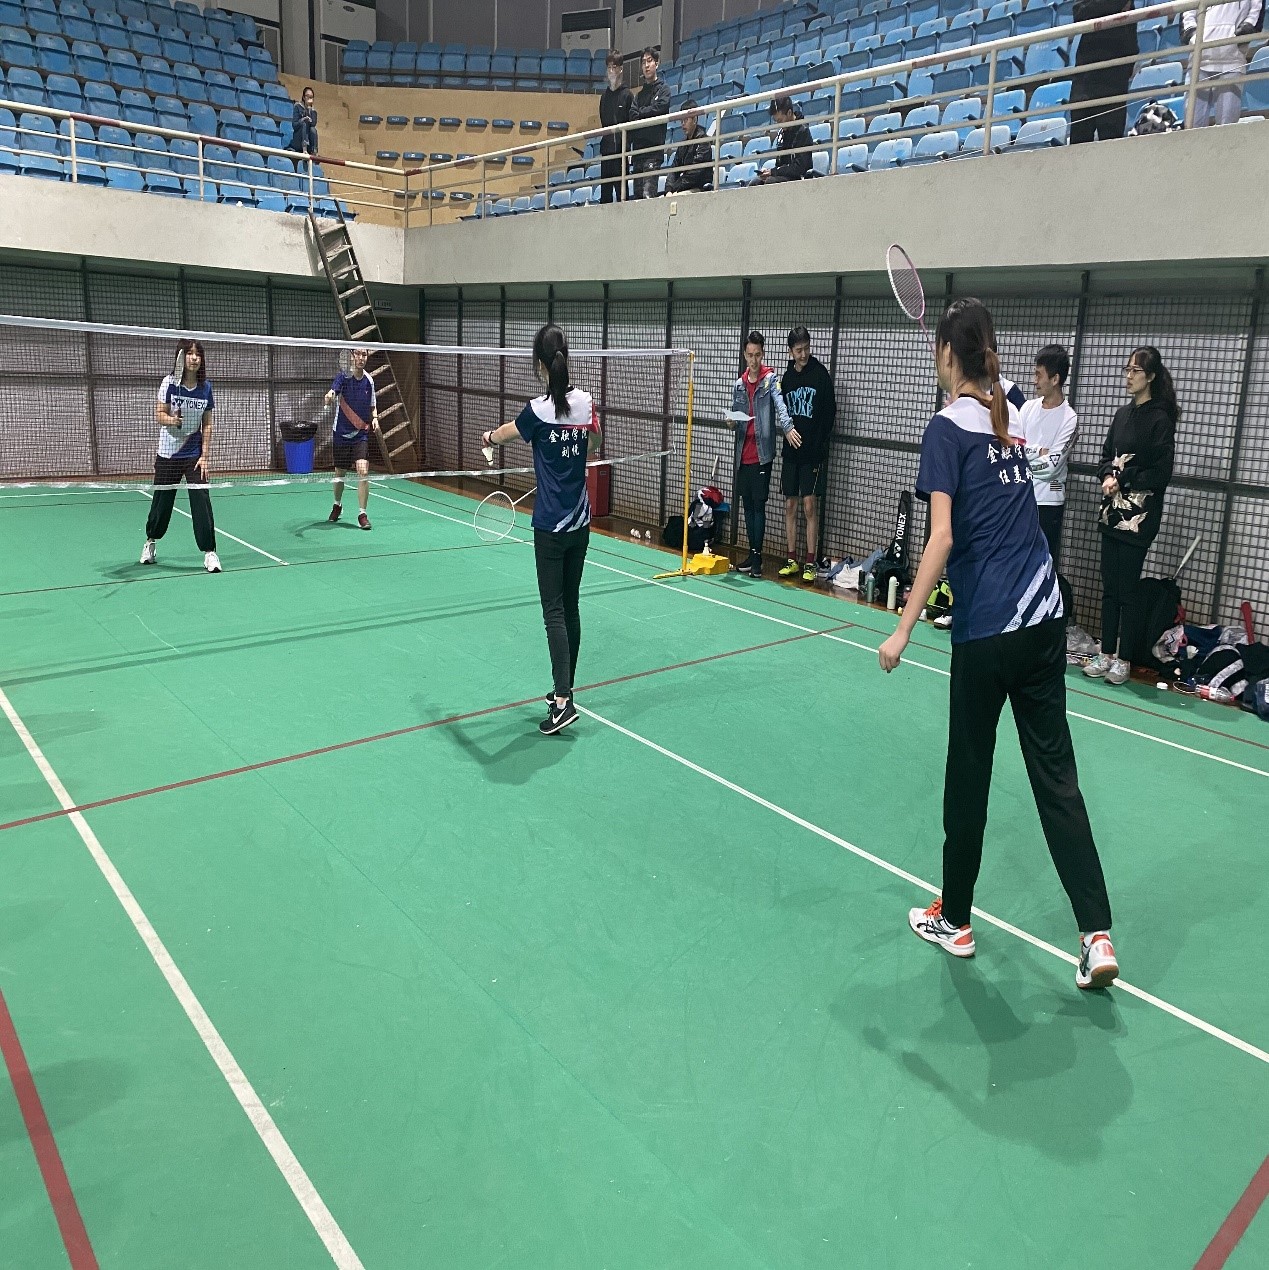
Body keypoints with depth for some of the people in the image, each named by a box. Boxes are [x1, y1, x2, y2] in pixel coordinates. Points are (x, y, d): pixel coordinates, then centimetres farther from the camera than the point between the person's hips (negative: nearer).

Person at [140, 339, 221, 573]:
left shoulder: (206, 387, -1)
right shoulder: (169, 382, -7)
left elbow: (207, 425, 3)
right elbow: (159, 415, -6)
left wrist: (205, 455, -3)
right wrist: (172, 419, -29)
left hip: (195, 454, 1)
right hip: (168, 454, -1)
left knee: (201, 500, -10)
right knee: (162, 500, 9)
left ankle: (209, 552, -5)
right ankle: (151, 541, 33)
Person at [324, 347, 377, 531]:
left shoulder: (369, 381, 2)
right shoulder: (343, 376, -9)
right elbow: (329, 398, -24)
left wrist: (375, 417, -5)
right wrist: (329, 397, -48)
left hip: (361, 434, 1)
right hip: (341, 433, -1)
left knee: (363, 471, -16)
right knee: (339, 474, 12)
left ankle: (362, 514, -8)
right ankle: (338, 505, 39)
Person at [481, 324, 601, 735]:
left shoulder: (540, 409, -14)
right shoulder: (586, 402, 0)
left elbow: (504, 433, 8)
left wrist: (488, 436, 30)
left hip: (551, 526, -5)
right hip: (581, 522, 6)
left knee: (555, 612, -4)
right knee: (570, 608, 13)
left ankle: (563, 702, -8)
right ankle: (564, 689, 23)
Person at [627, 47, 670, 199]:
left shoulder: (664, 88, 7)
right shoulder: (639, 94, 23)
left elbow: (659, 109, -8)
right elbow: (632, 115, 11)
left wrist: (641, 113, 3)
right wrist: (647, 113, -5)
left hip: (653, 148, -6)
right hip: (638, 148, 6)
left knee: (648, 195, -16)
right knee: (637, 194, 2)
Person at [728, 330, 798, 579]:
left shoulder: (770, 379, -4)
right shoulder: (739, 385, 13)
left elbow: (780, 404, -21)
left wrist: (787, 427, -40)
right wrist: (732, 422, -5)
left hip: (762, 454, -6)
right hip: (743, 455, 6)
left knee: (759, 505, -5)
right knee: (747, 505, 11)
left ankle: (758, 557, -1)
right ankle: (752, 554, 20)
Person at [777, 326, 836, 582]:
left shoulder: (820, 374, -5)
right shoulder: (787, 377, 9)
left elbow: (829, 414, -7)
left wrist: (819, 444, -13)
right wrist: (788, 432, -3)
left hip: (813, 453, -5)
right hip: (791, 452, 5)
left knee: (810, 506, -4)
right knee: (790, 506, 7)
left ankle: (811, 563, 2)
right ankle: (792, 561, 15)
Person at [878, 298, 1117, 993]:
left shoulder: (947, 428, -8)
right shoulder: (1008, 415, 10)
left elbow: (941, 538, -18)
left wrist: (903, 630, -17)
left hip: (988, 628, -6)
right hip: (1045, 615, 6)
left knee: (968, 773, 8)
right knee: (1056, 773, 9)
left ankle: (953, 919, 25)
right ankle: (1097, 934, 6)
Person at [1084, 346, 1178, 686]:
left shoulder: (1159, 419, -9)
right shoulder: (1123, 414, 12)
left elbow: (1160, 473, -12)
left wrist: (1122, 479, -10)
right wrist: (1109, 476, -5)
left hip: (1139, 516, -7)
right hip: (1113, 512, 7)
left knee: (1127, 589, -1)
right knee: (1109, 586, 9)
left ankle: (1123, 659, 8)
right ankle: (1106, 653, 17)